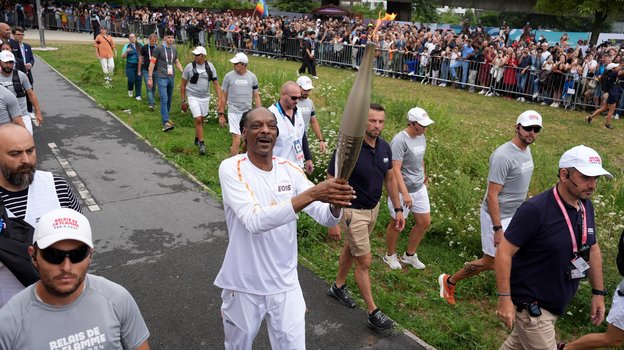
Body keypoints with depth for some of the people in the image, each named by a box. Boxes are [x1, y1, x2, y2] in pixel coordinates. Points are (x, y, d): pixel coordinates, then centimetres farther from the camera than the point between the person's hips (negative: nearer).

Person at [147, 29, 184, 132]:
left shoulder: (174, 49, 12)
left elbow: (177, 62, 21)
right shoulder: (158, 49, -5)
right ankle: (165, 123, -18)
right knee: (164, 100, -14)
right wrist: (150, 78, -9)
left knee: (169, 100, 12)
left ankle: (166, 119, 26)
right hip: (161, 78, -6)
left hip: (171, 77, 6)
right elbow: (152, 63, -5)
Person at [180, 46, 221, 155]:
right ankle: (201, 144, -5)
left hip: (205, 97, 3)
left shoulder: (210, 66, -2)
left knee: (201, 120, 13)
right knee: (198, 120, -11)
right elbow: (183, 85, -1)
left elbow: (216, 83, 0)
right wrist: (183, 101, -2)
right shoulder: (189, 66, -8)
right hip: (193, 97, -3)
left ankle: (197, 139, 33)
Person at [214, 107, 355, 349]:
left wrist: (335, 203, -33)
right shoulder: (231, 168, -15)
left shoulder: (291, 171, -2)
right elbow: (254, 221, -31)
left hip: (285, 284, 3)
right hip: (243, 286, -2)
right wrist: (312, 194, -41)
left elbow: (326, 218, -9)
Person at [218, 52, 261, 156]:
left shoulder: (252, 77, 3)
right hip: (234, 112, -3)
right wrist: (221, 114, 1)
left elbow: (256, 96, 9)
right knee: (236, 141, -11)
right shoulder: (229, 76, -2)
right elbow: (223, 97, 3)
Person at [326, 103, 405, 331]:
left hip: (373, 208, 7)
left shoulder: (384, 147, -5)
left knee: (351, 248, 24)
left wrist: (398, 209, 9)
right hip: (353, 211, -7)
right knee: (364, 261, -1)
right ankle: (373, 313, 12)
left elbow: (390, 178, 9)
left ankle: (338, 286, 45)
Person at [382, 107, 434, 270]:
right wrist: (405, 193, -30)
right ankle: (390, 255, 32)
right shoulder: (400, 140, -22)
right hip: (402, 190, -8)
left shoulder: (421, 138, 3)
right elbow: (396, 169, -25)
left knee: (424, 222, 14)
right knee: (396, 224, 9)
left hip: (420, 188, 8)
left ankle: (409, 255, 33)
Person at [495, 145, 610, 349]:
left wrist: (598, 292, 14)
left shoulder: (586, 206, 0)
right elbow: (504, 252, -23)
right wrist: (504, 299, -23)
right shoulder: (535, 210, -25)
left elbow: (592, 249, 13)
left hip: (556, 304, 7)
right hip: (530, 305, -7)